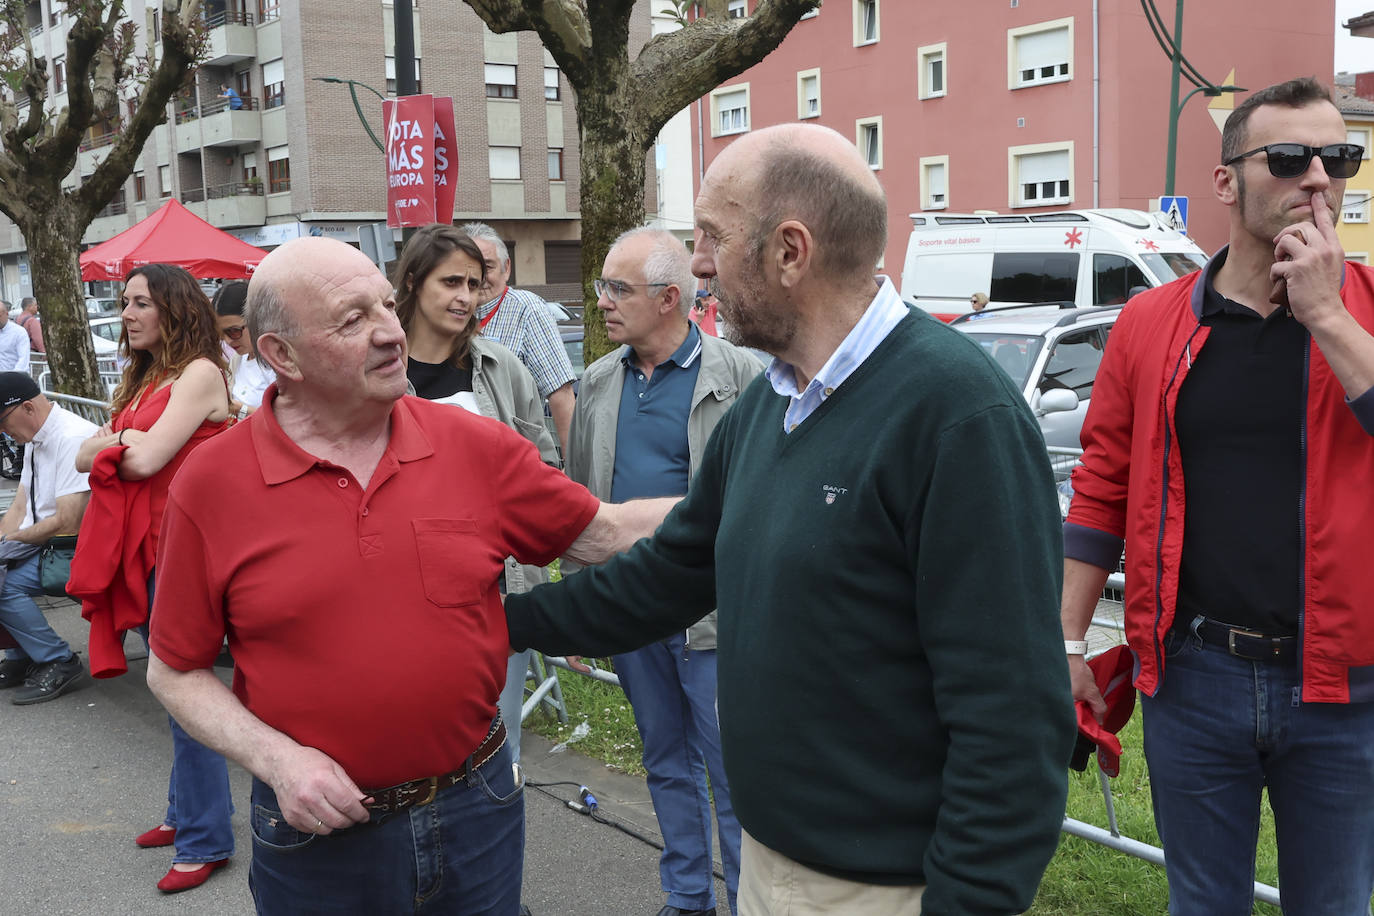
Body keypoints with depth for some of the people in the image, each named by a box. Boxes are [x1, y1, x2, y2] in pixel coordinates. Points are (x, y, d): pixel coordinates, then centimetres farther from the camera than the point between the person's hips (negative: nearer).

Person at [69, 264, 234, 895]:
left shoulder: (199, 373, -11)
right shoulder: (146, 380, 17)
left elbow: (146, 458, -19)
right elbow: (85, 457, 12)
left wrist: (114, 447, 1)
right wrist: (119, 442, -7)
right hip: (143, 547, 9)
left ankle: (205, 840, 8)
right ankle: (186, 814, 30)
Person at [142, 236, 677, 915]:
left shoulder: (475, 446, -4)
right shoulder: (211, 484, -8)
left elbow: (605, 533, 4)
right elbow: (175, 671, -1)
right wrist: (275, 758, -14)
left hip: (478, 808, 2)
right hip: (320, 827, -1)